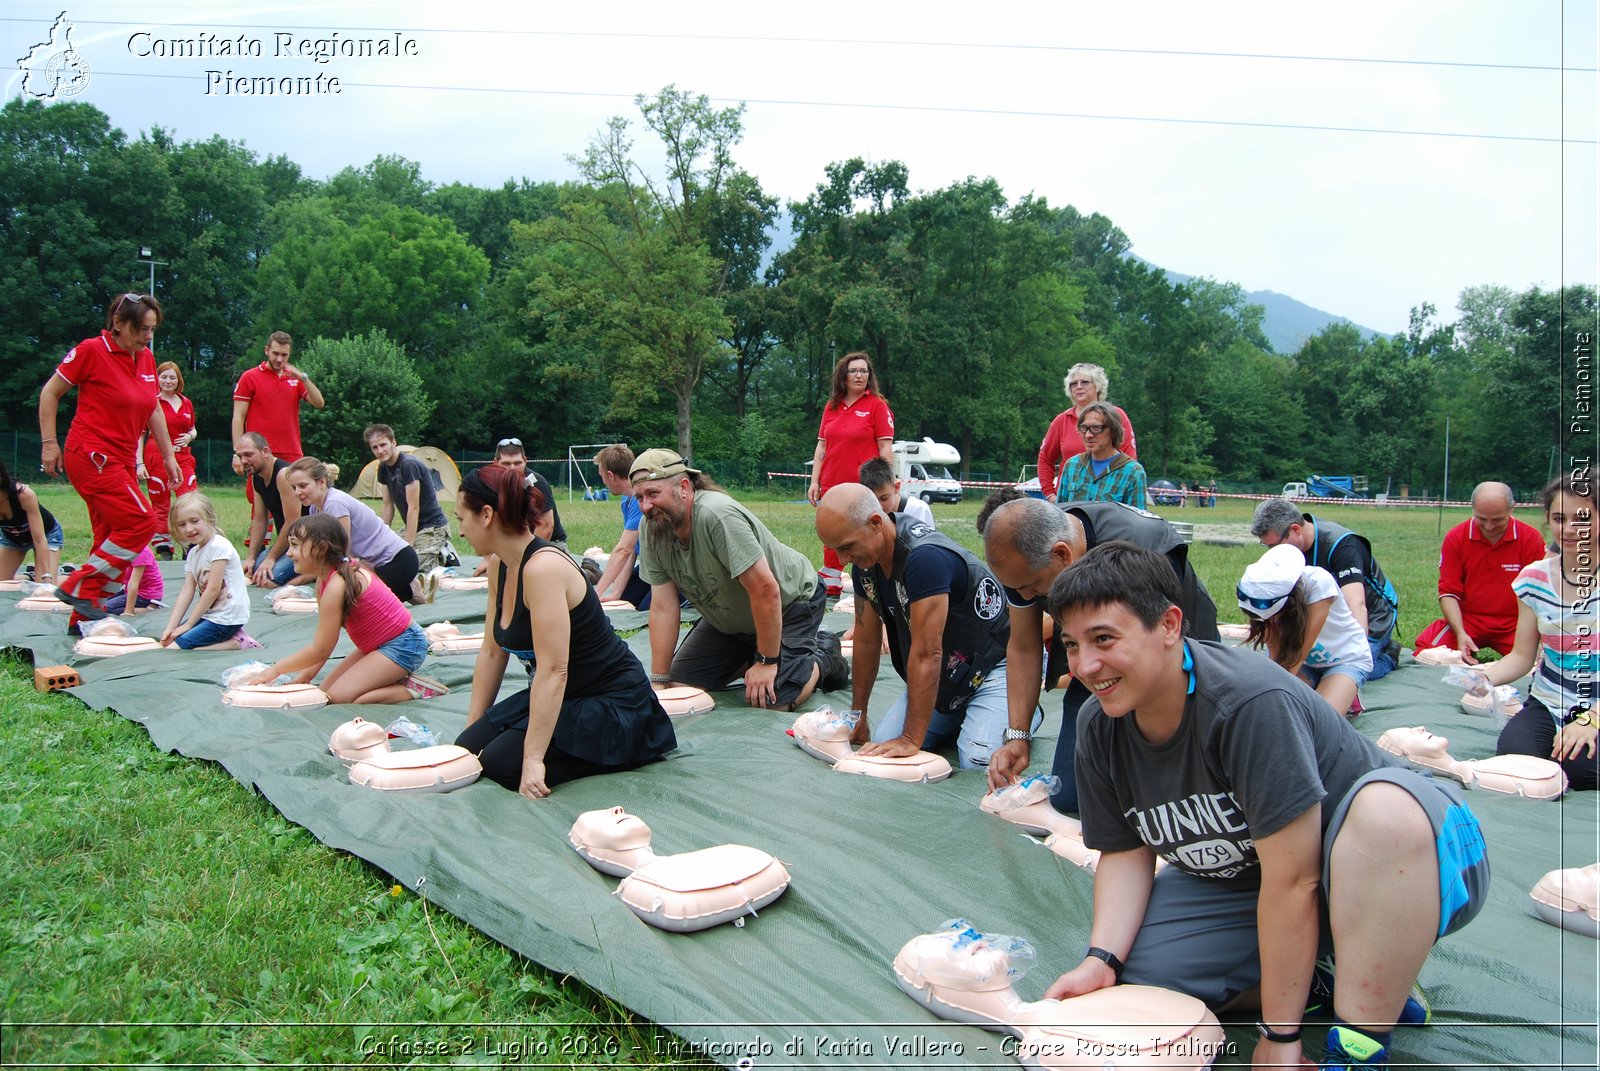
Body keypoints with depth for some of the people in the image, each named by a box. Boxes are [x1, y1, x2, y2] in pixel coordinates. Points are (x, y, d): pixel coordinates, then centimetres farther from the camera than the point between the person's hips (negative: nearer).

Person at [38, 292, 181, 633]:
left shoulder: (147, 359, 11)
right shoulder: (92, 350, -9)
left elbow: (154, 411, 20)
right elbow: (50, 393, -3)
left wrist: (168, 455, 18)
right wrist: (49, 443, -6)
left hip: (122, 461, 8)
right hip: (91, 456, -8)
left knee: (112, 539, 6)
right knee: (141, 522, -17)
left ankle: (83, 618, 13)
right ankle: (80, 589, -6)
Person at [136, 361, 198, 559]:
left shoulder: (186, 403, 12)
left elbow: (193, 430, 23)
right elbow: (140, 435, -1)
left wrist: (190, 437, -2)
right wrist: (139, 463, -8)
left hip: (182, 458, 3)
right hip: (156, 458, -3)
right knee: (160, 506, 3)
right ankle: (164, 551, 10)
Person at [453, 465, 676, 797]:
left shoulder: (543, 567, -25)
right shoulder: (501, 568, 4)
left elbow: (553, 670, -30)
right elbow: (492, 652, 11)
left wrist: (533, 759, -30)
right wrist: (471, 731, 11)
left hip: (613, 704, -9)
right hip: (562, 697, 9)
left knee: (502, 765, -22)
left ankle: (622, 748, -3)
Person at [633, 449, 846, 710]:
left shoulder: (718, 515, -36)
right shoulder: (651, 531, -14)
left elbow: (766, 591, -34)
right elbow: (663, 607, -11)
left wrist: (767, 662, -25)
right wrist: (659, 681, -13)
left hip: (790, 602, -7)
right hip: (727, 619, 7)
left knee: (769, 701, -21)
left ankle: (823, 659, 8)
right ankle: (747, 659, 23)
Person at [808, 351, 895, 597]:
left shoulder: (877, 405, -1)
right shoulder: (831, 407, 12)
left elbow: (886, 448, -4)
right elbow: (821, 447, 15)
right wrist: (814, 481, 8)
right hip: (832, 486, 5)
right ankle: (831, 588, 20)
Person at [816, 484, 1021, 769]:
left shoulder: (925, 557, -33)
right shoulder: (864, 562, -5)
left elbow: (926, 653, -31)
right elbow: (866, 641, 4)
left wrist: (912, 740, -27)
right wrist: (857, 716, 9)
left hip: (995, 665, -7)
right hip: (945, 676, 7)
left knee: (978, 762, -24)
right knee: (881, 746, -7)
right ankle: (960, 718, 17)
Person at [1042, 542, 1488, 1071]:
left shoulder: (1252, 703, -32)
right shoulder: (1098, 725, -8)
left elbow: (1294, 880, -29)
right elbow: (1126, 853, 0)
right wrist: (1100, 961, -17)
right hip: (1240, 883, 7)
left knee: (1385, 804, -40)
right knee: (1130, 976, -11)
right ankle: (1321, 980, 5)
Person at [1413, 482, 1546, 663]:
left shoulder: (1531, 539, -4)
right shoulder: (1455, 538, -3)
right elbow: (1448, 592, -3)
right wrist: (1460, 633, -17)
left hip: (1514, 625, 0)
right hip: (1466, 619, 1)